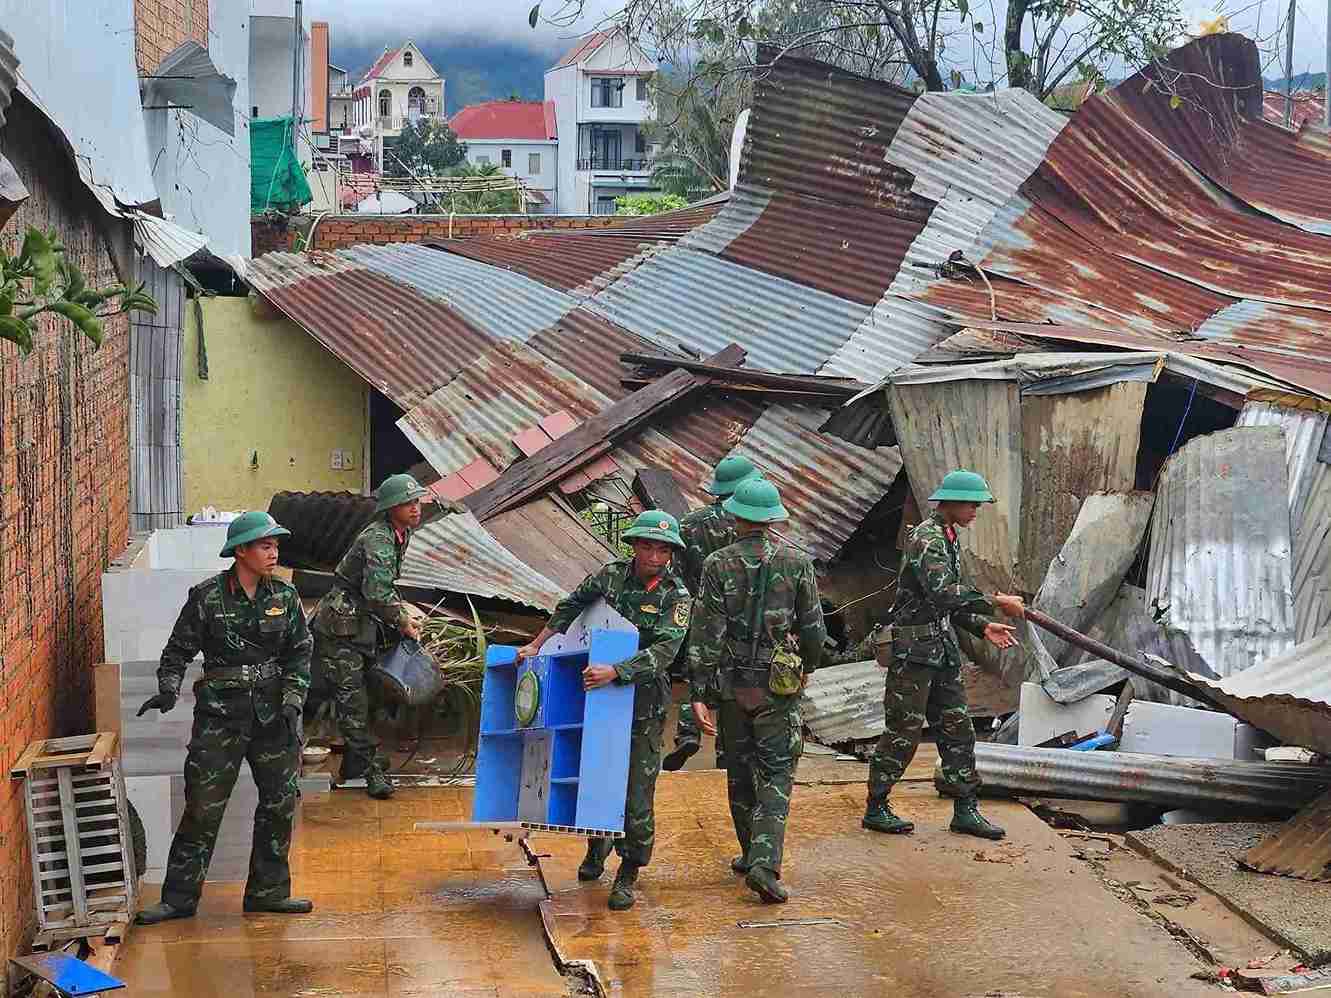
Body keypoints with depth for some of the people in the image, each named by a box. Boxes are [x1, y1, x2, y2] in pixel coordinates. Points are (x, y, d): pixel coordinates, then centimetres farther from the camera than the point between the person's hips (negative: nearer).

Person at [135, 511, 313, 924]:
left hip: (273, 713, 4)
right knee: (203, 806, -4)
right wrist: (168, 690, -14)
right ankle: (179, 898, 4)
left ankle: (268, 892, 19)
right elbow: (179, 649, 1)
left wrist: (292, 702, -4)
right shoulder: (207, 596, -5)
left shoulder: (284, 597, 4)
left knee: (280, 803, 6)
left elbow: (300, 652, 6)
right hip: (220, 714, -3)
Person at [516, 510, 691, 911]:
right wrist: (536, 646, 12)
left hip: (643, 706, -3)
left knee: (636, 794, -4)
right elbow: (569, 609, 15)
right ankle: (596, 851, 40)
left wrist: (615, 672, -34)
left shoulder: (677, 597, -10)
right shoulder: (610, 577, -1)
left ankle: (627, 877, 10)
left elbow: (662, 652, -22)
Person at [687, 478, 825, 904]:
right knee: (777, 774, 2)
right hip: (778, 685, -1)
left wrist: (698, 693, -7)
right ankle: (765, 864, -13)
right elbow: (813, 626, 3)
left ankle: (752, 855, 28)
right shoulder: (795, 562, -4)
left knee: (740, 770, 16)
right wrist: (808, 666, 21)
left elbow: (705, 634, -9)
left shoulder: (718, 565, -6)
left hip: (731, 683, 1)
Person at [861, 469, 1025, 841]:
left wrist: (983, 627, 10)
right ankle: (876, 809, 7)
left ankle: (965, 810, 14)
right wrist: (995, 602, -26)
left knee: (958, 730, 9)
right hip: (914, 649, -10)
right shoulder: (926, 539, -16)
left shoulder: (948, 538, 15)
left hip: (942, 649, 10)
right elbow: (942, 594, -29)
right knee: (903, 732, -3)